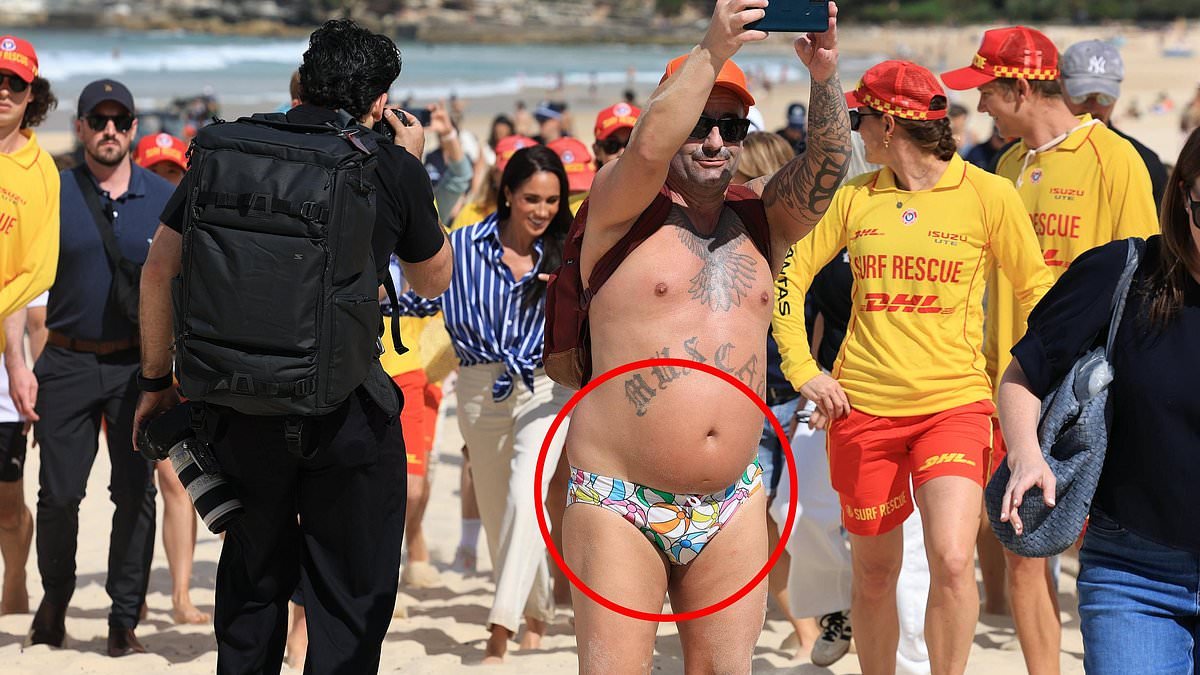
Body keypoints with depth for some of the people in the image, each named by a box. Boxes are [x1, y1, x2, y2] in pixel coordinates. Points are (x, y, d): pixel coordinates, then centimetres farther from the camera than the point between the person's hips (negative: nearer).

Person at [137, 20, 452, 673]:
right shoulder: (394, 169, -4)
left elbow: (159, 270, 4)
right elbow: (434, 277, 13)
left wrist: (157, 380, 14)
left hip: (240, 408, 3)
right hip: (348, 415, -3)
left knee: (251, 586, 20)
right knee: (352, 597, 7)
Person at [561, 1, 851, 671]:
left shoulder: (761, 216, 11)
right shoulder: (623, 208, -1)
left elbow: (828, 162, -5)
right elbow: (648, 146, -21)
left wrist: (825, 74, -21)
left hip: (732, 508, 4)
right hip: (621, 504, -4)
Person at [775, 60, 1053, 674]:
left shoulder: (988, 195, -3)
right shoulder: (855, 197, 5)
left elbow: (1037, 291, 6)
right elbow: (790, 273, 12)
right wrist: (803, 370, 3)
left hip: (954, 402, -3)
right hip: (863, 407, 3)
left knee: (952, 559, -21)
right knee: (875, 573, 9)